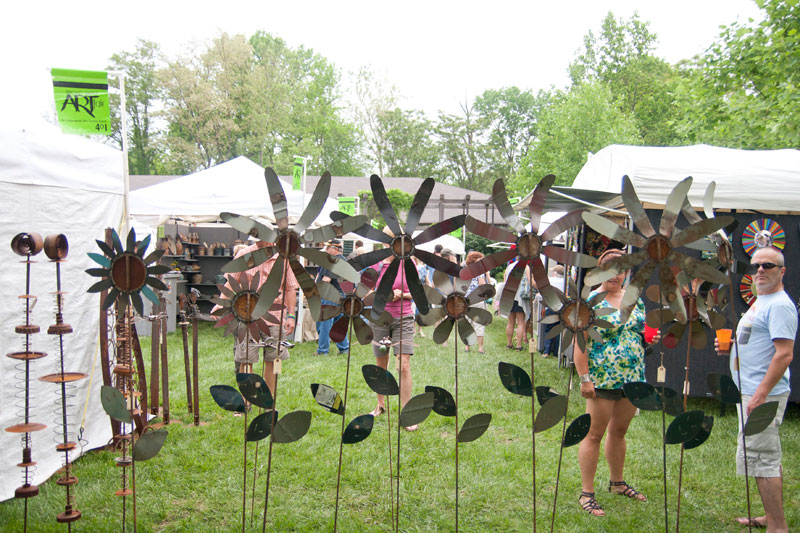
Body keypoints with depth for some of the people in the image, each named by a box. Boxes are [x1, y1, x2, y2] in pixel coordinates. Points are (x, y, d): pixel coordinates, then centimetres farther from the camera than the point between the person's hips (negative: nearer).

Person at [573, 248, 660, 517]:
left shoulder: (635, 300, 9)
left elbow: (642, 331, 23)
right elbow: (580, 343, -14)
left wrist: (650, 337, -1)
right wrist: (585, 379, -19)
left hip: (632, 378, 6)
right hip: (602, 381, -6)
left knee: (619, 431, 19)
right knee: (594, 434, 1)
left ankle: (617, 482, 36)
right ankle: (587, 493, 9)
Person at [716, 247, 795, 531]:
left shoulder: (779, 305, -15)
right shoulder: (759, 303, 16)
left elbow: (784, 354, -22)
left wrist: (761, 395, -25)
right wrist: (730, 345, 7)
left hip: (764, 395, -10)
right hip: (751, 392, 10)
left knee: (760, 458, -7)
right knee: (769, 458, 17)